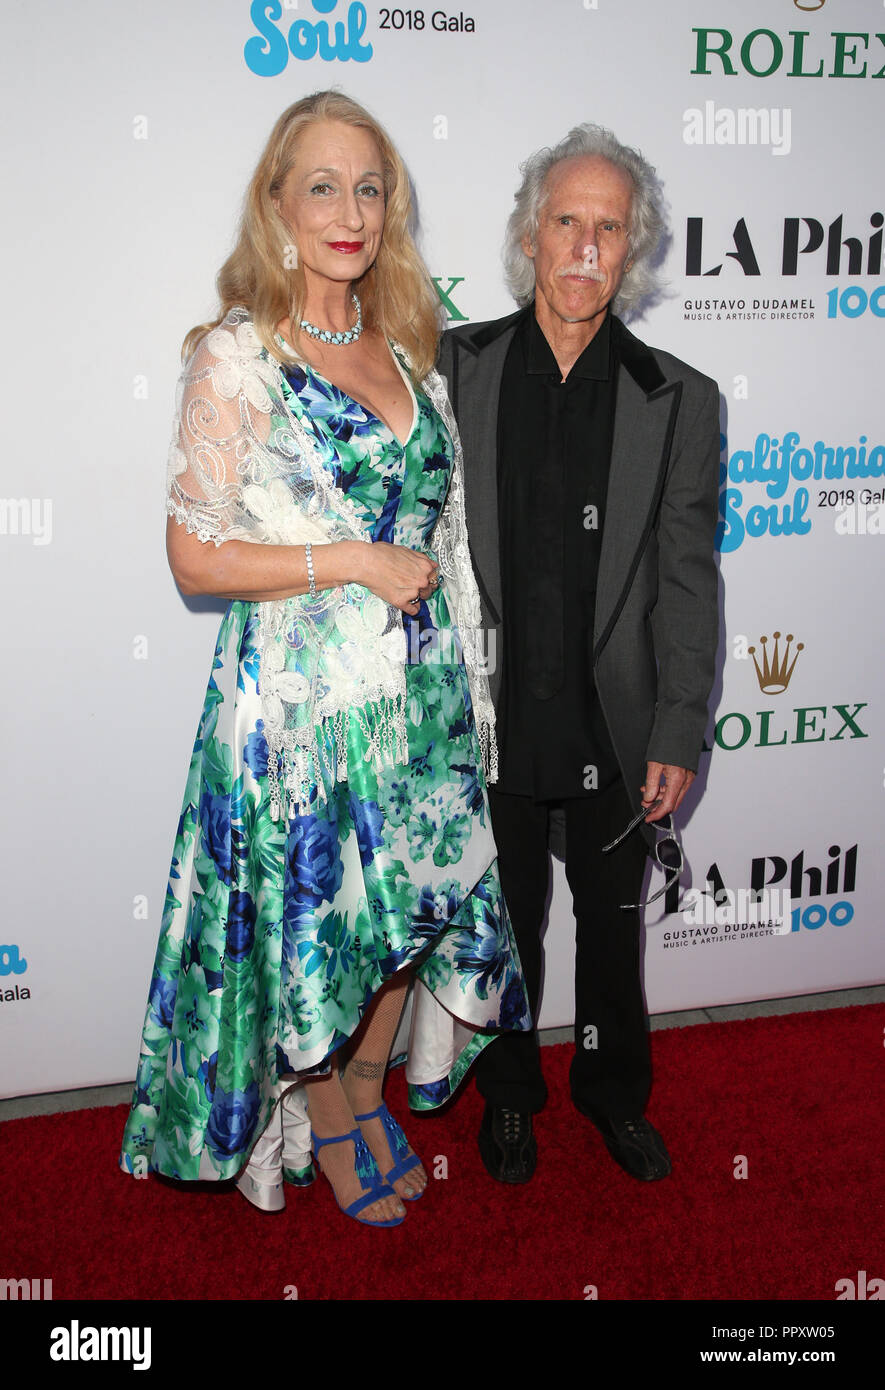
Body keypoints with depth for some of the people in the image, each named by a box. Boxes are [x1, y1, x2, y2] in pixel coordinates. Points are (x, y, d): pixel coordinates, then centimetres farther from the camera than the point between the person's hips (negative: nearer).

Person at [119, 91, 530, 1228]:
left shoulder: (404, 346, 9)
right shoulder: (234, 357, -9)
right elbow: (196, 557, -13)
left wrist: (468, 683, 13)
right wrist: (356, 562, -16)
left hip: (419, 689, 6)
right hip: (299, 696, -5)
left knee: (409, 907, 14)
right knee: (317, 924, 8)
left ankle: (370, 1096, 39)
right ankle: (329, 1133, 33)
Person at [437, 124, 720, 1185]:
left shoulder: (680, 400, -2)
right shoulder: (455, 367, -2)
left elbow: (687, 580, -3)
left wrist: (679, 736, -6)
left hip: (615, 727, 1)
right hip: (486, 720, 0)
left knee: (613, 926, 18)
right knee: (502, 925, 17)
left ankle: (614, 1089, 43)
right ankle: (509, 1091, 41)